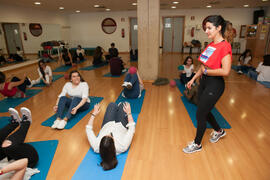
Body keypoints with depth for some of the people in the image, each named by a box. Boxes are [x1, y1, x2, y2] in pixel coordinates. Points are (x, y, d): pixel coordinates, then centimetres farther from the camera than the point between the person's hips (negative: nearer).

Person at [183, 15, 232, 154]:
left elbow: (225, 71, -26)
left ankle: (197, 144, 24)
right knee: (204, 111, 21)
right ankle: (219, 131, 48)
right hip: (204, 81, 9)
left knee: (200, 115, 1)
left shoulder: (224, 46, -18)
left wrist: (206, 71, -15)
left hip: (214, 85, -8)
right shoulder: (210, 45, 8)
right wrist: (193, 79, 15)